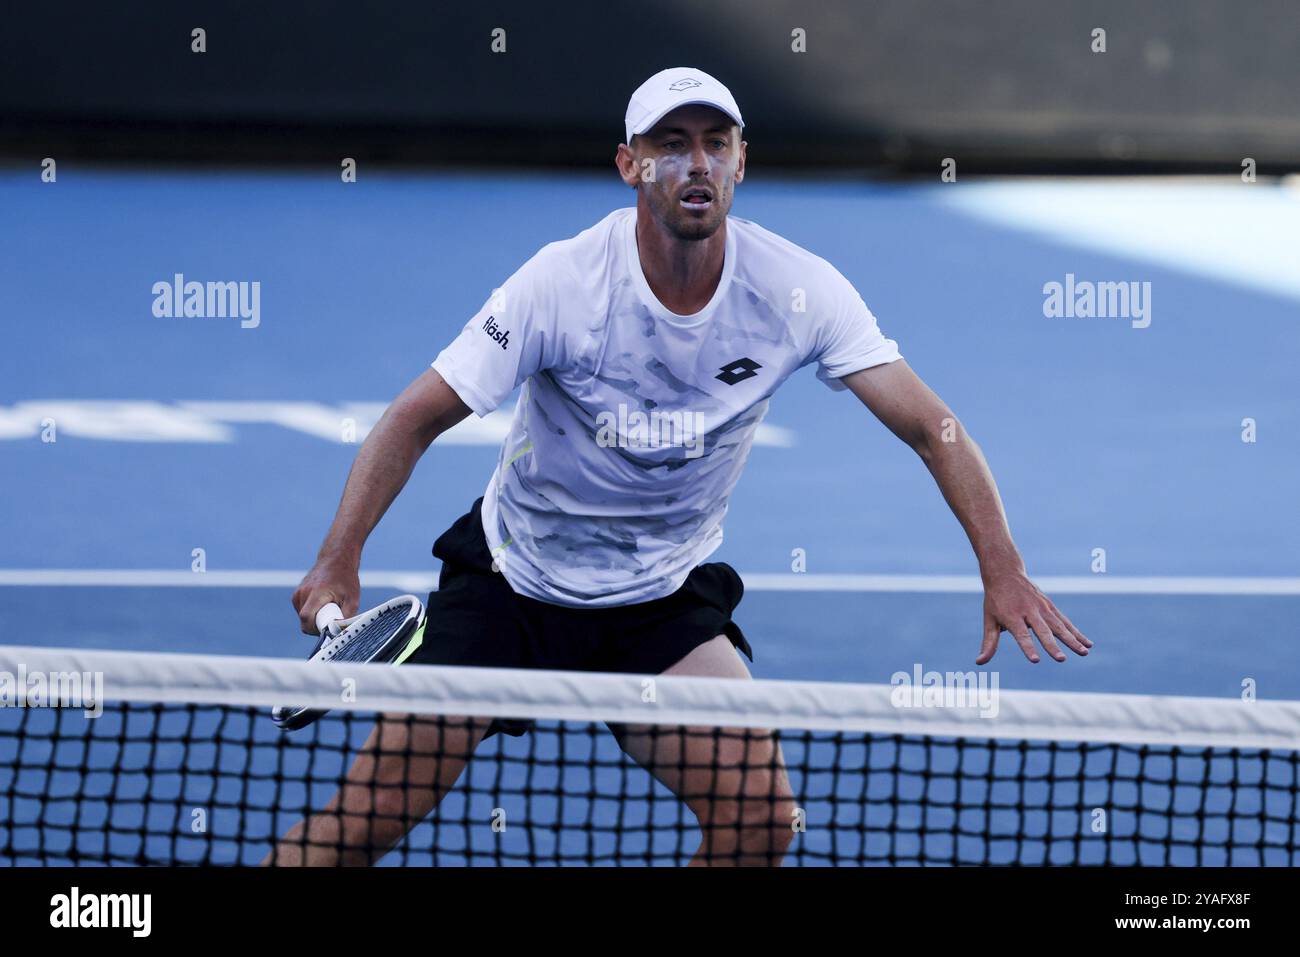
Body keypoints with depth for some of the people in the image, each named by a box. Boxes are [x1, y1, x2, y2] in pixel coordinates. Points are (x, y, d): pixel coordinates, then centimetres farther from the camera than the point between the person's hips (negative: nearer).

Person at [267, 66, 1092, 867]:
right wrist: (339, 562, -31)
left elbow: (931, 427, -15)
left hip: (667, 601, 2)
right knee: (367, 818, -10)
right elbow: (418, 419, -18)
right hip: (512, 583, -2)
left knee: (760, 816, -17)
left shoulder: (798, 289, -15)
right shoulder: (563, 283, -21)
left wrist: (1002, 568, -29)